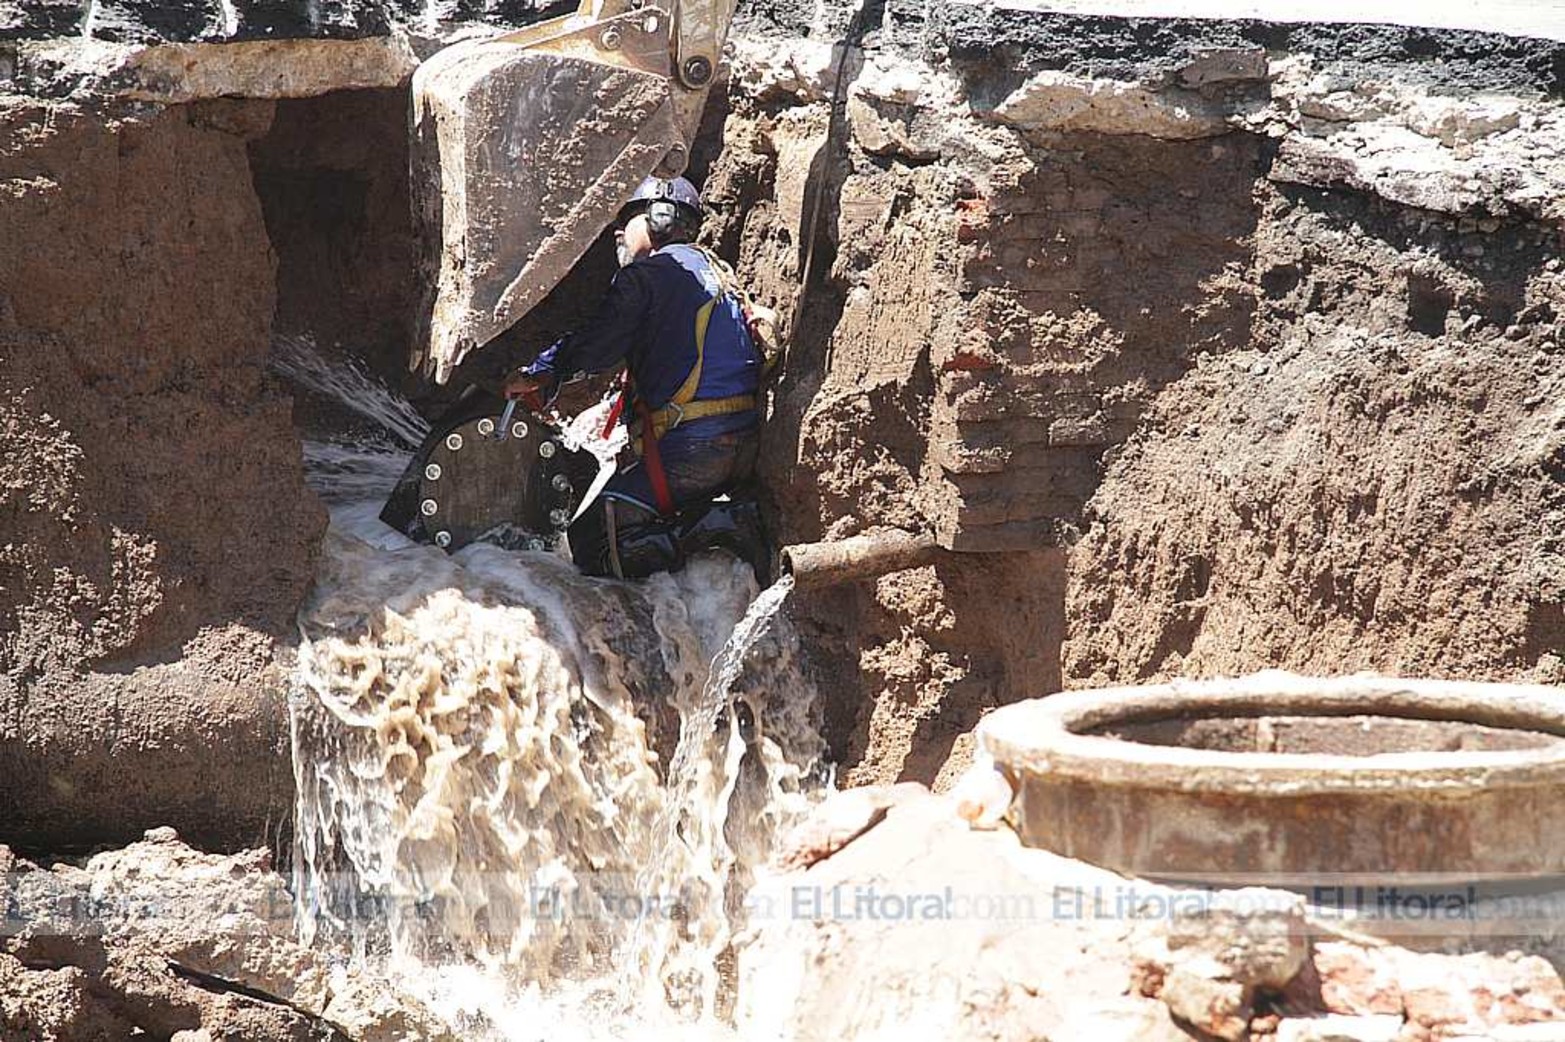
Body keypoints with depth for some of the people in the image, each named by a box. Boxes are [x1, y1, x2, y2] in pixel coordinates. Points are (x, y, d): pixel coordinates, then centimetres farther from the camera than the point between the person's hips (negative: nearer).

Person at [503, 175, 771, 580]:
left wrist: (539, 373, 1)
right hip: (748, 446, 8)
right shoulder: (720, 272, 24)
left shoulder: (645, 274, -2)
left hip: (692, 448, -8)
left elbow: (598, 346, -12)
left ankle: (712, 530, -18)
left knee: (590, 544, -4)